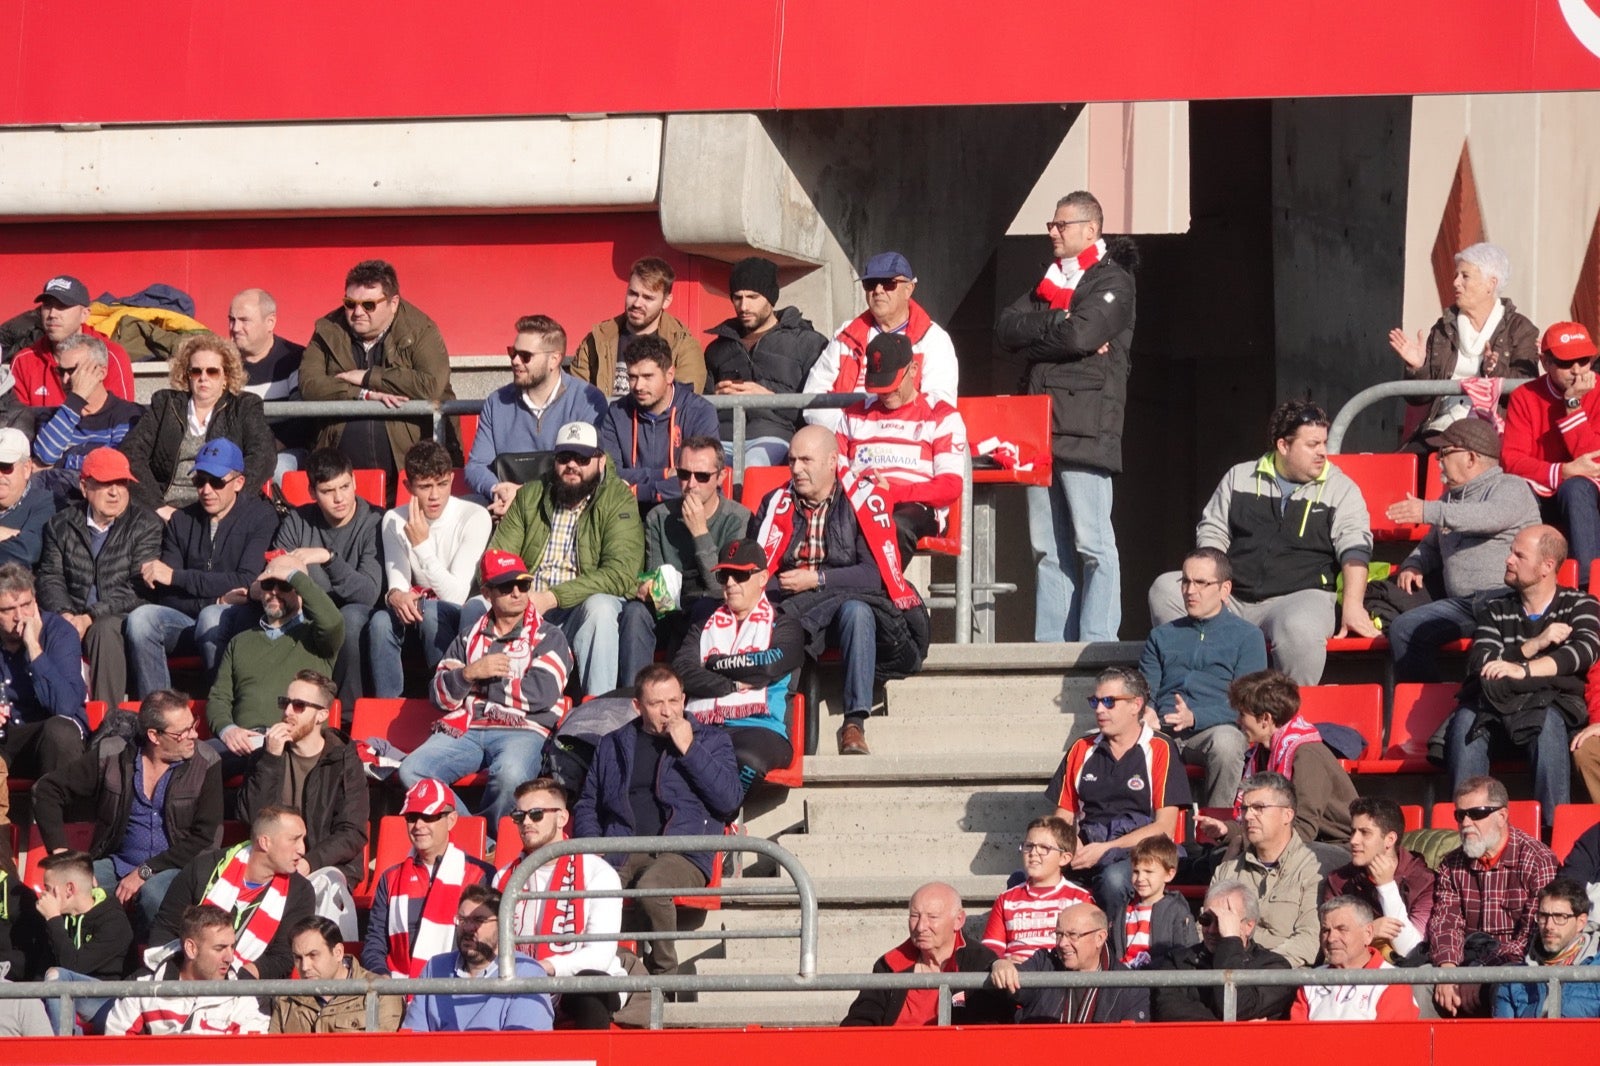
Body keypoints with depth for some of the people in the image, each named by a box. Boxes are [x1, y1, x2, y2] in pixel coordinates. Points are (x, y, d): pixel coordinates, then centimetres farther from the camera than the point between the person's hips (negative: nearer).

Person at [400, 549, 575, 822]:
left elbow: (542, 693, -5)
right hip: (465, 729, 3)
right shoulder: (469, 637, 24)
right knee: (411, 771, -25)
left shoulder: (548, 637, 13)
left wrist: (484, 682, 1)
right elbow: (440, 695, 13)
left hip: (521, 731, -3)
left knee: (510, 774, -39)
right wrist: (470, 673, -7)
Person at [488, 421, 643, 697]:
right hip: (524, 608, 3)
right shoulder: (529, 496, 13)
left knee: (599, 608, -36)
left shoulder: (618, 499, 0)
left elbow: (619, 573, -14)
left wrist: (553, 598, -23)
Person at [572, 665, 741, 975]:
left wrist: (688, 749, -1)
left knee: (650, 887, -38)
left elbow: (729, 799, 3)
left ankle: (664, 971, -22)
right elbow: (587, 805, 25)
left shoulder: (711, 740, 18)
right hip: (621, 854, 2)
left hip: (682, 854, -2)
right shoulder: (613, 745, 26)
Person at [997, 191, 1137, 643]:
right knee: (1049, 548, 6)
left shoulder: (1113, 283, 0)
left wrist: (1034, 335, -1)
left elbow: (1082, 335, -16)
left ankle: (1098, 644, -11)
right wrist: (1056, 323, -5)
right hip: (1041, 429, 8)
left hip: (1086, 431, -8)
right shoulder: (1048, 283, 23)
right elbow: (1006, 329, 10)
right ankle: (1050, 644, 7)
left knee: (1092, 545, -9)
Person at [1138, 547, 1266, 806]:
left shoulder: (1247, 636, 13)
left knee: (1225, 741, -40)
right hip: (1163, 733, 3)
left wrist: (1195, 717, -16)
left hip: (1217, 729, -3)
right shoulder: (1162, 636, 28)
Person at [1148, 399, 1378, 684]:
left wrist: (1352, 605, -20)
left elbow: (1354, 547, -4)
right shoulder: (1240, 478, 16)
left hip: (1301, 595, -4)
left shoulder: (1340, 489, 7)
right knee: (1165, 589, -17)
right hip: (1234, 594, 4)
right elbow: (1211, 532, 17)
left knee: (1299, 629, -40)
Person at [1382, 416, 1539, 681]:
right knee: (1403, 629, -11)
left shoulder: (1510, 487, 3)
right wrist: (1413, 565, 12)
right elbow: (1432, 546, 38)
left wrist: (1430, 512, -26)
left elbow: (1493, 516, -20)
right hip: (1461, 603, 8)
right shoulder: (1451, 496, 28)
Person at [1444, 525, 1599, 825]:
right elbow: (1479, 663, -2)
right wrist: (1534, 645, -13)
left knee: (1546, 723, -38)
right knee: (1466, 720, -31)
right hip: (1497, 705, 2)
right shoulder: (1495, 609, 15)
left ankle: (1555, 830, -41)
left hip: (1556, 706, -2)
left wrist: (1523, 670, -26)